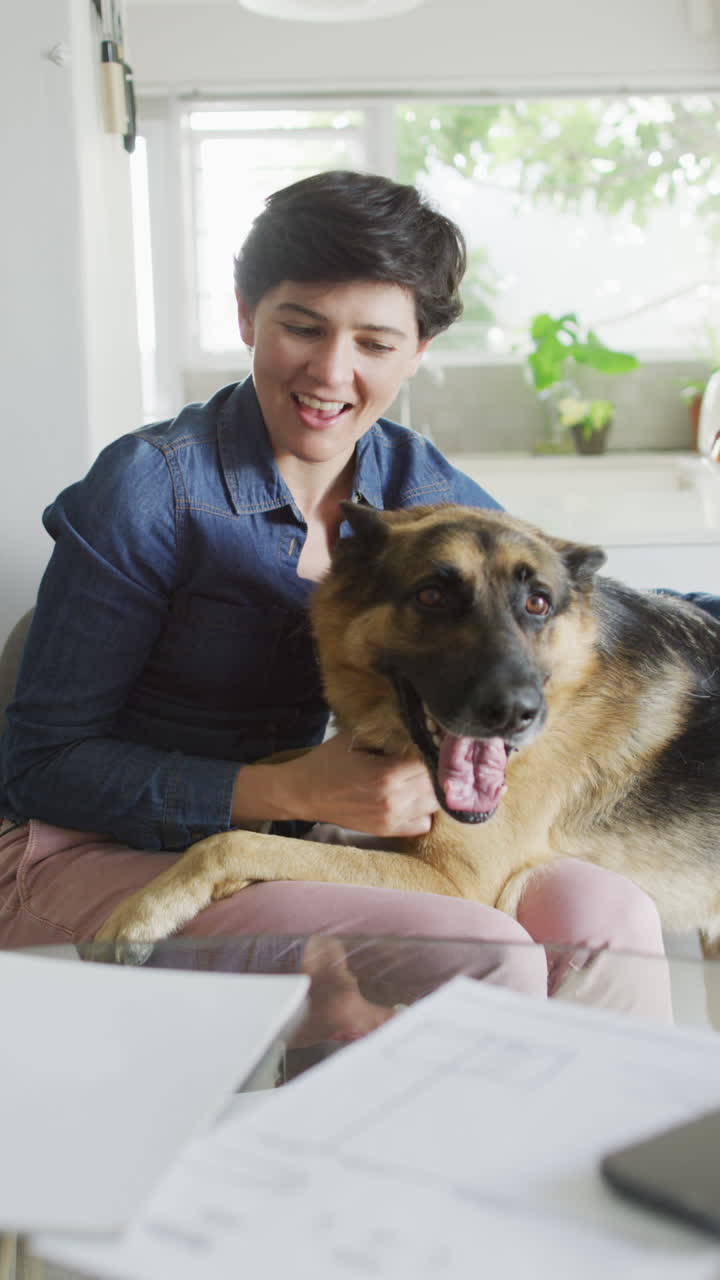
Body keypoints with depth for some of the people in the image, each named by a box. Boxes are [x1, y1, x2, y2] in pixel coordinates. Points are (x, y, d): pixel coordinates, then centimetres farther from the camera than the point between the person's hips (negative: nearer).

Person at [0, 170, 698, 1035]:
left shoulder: (419, 488, 2)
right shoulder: (151, 488, -14)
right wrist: (295, 791, -22)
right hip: (107, 858, -5)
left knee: (599, 910, -18)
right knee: (482, 959, -26)